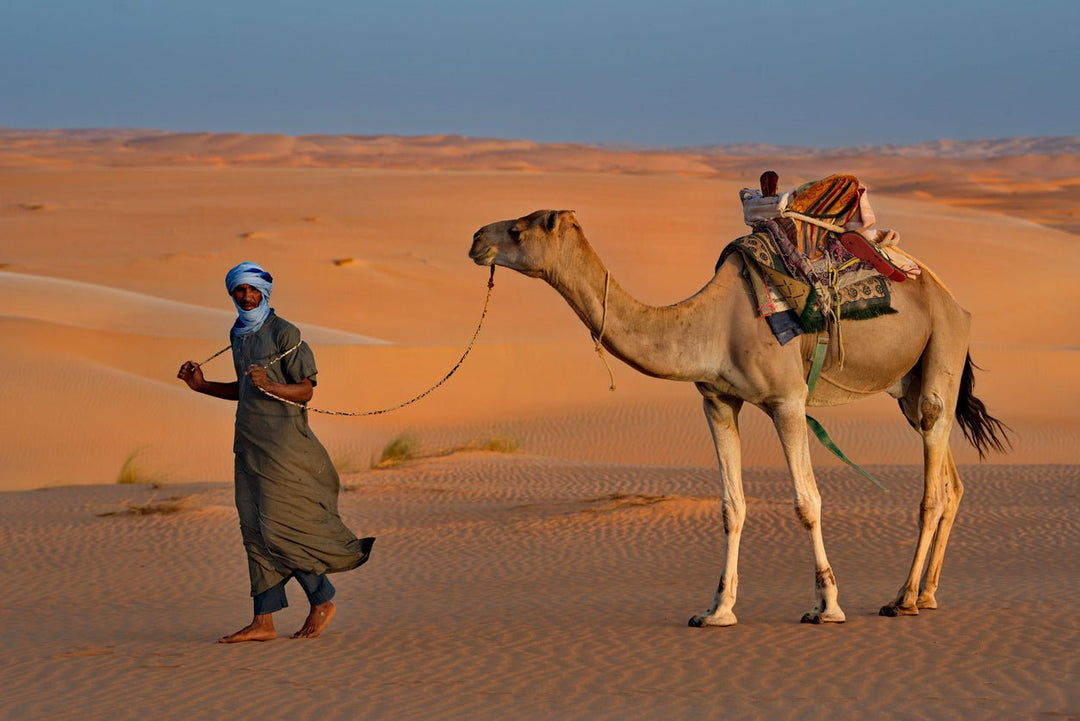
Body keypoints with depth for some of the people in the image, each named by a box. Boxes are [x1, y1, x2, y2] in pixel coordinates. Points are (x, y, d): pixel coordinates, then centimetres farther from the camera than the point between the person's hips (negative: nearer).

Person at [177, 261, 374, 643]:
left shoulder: (284, 333, -9)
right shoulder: (238, 334, 14)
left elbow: (305, 391, -11)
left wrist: (269, 385, -27)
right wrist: (203, 386, 15)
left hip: (282, 442, -7)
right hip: (249, 442, 7)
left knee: (281, 527, -8)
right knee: (256, 529, 2)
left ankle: (322, 601, 11)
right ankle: (263, 621, 1)